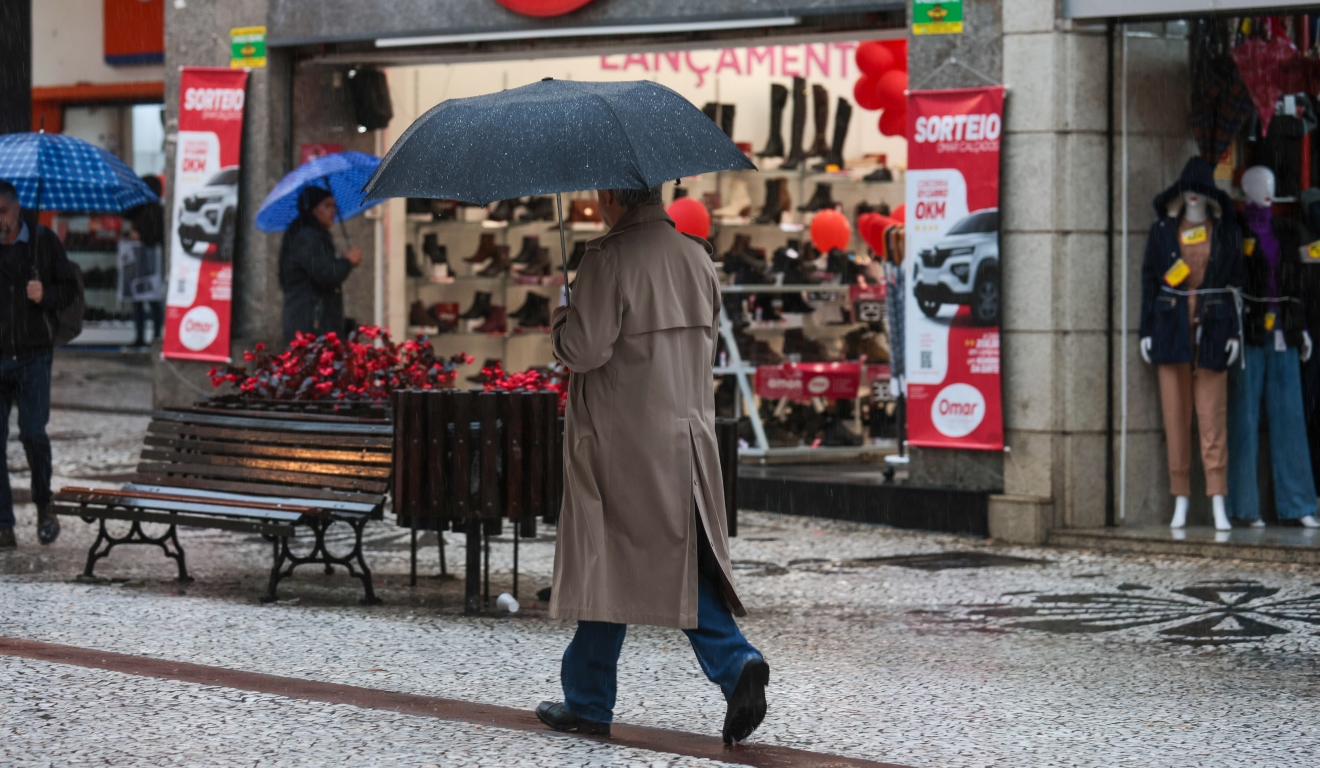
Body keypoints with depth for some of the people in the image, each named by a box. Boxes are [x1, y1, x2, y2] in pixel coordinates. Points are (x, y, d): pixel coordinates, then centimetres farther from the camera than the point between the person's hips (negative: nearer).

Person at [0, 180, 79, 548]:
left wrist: (46, 295, -11)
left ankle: (43, 506, 18)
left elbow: (69, 289, 9)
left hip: (33, 355, -1)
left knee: (33, 432, -8)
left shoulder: (44, 242, 4)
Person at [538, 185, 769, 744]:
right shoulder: (696, 256, 8)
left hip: (620, 441, -6)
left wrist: (558, 325, 3)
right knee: (682, 563, 11)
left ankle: (588, 702, 13)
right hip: (688, 432, 6)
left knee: (609, 566, 4)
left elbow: (586, 348, -17)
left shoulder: (609, 258, -14)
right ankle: (735, 661, -9)